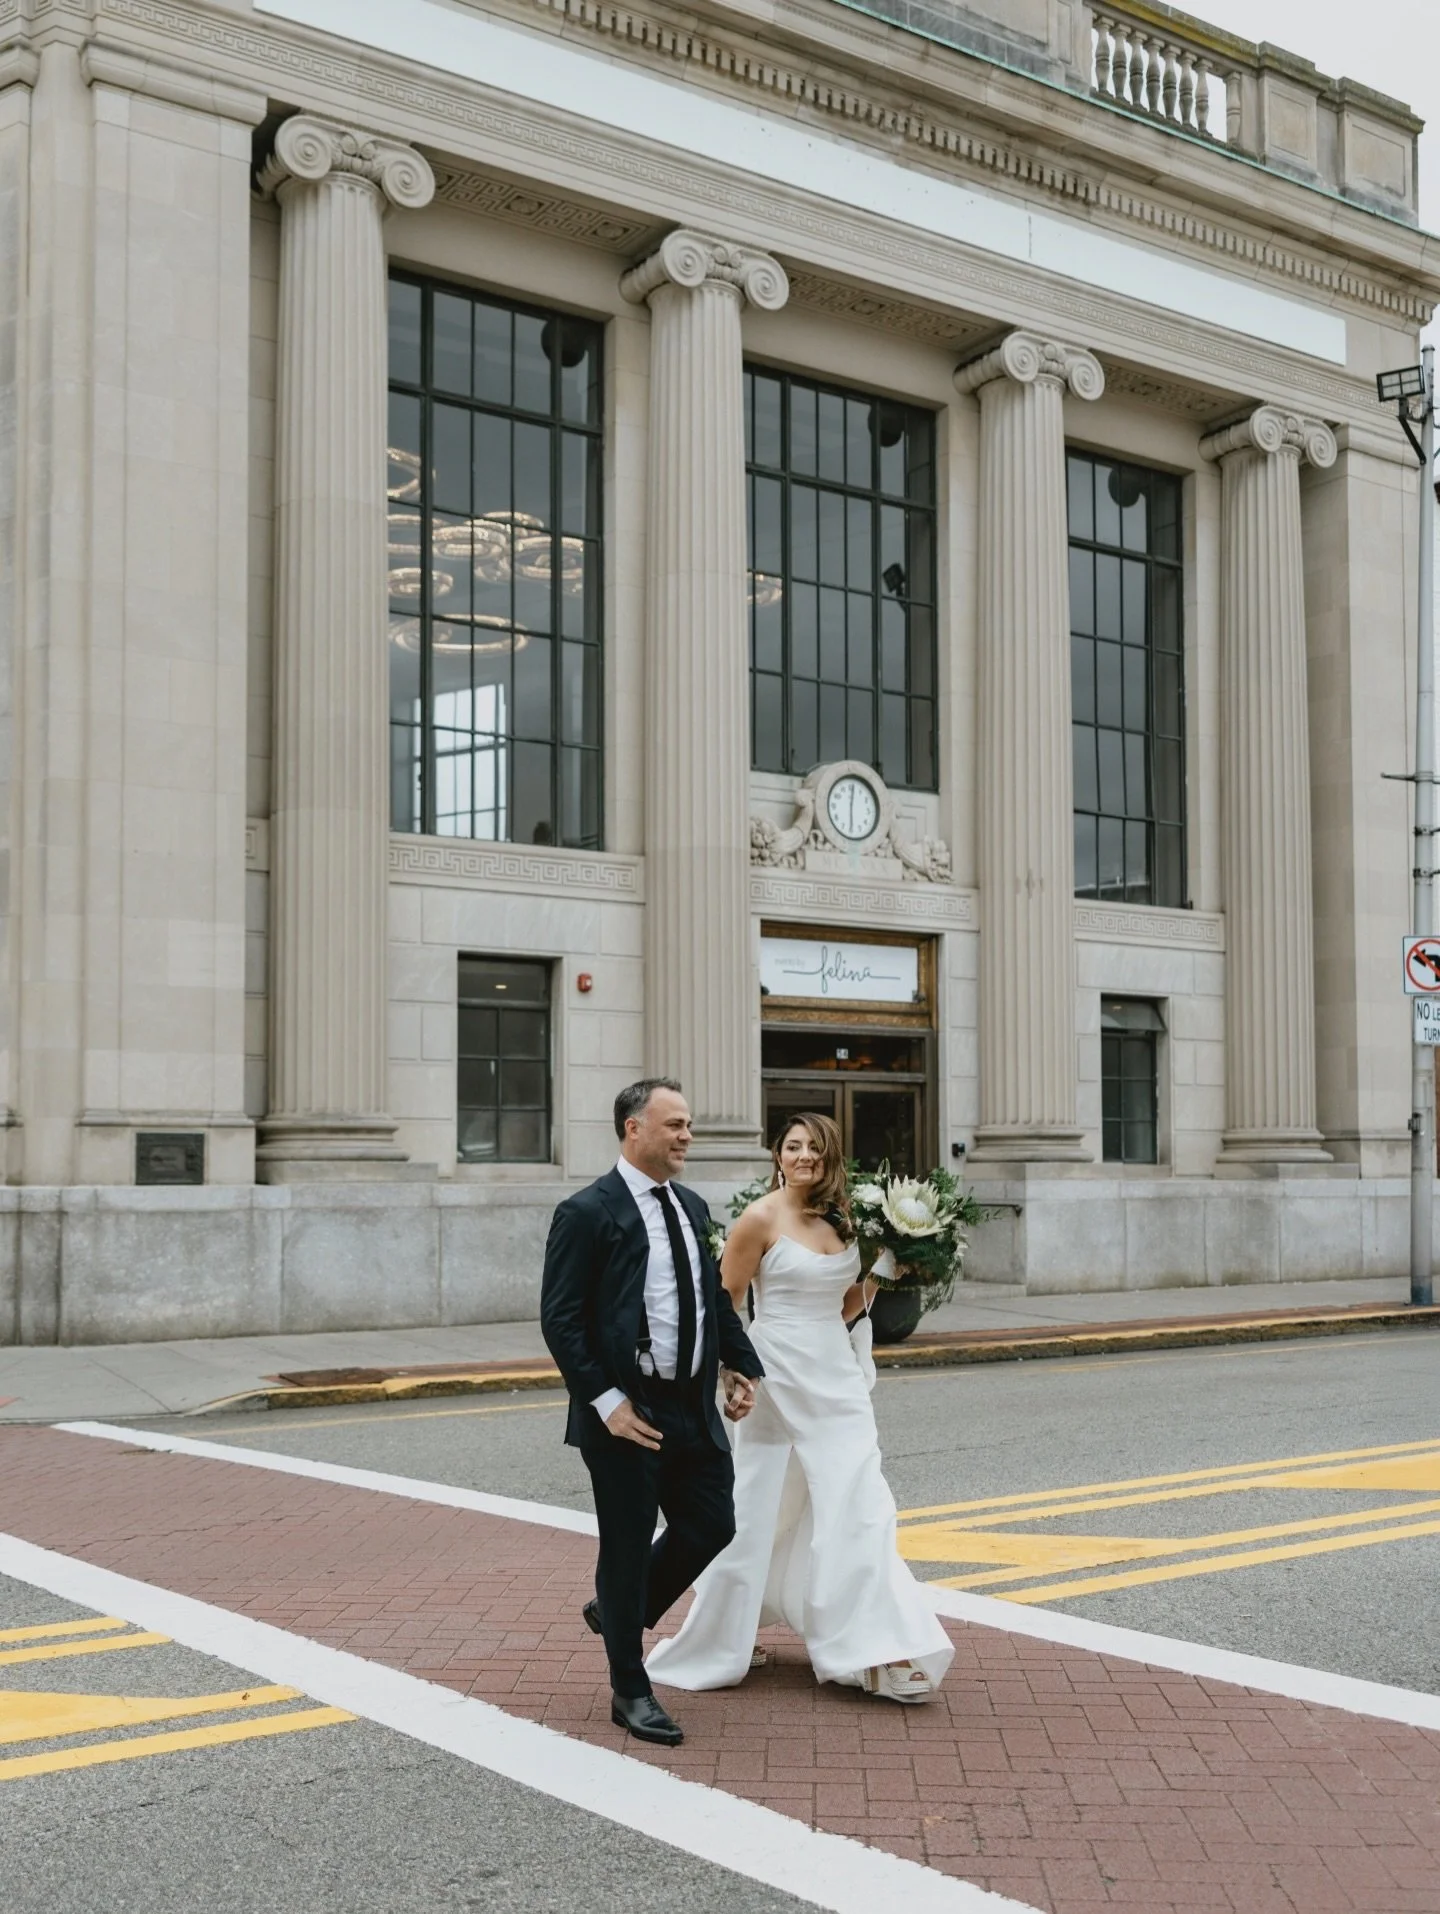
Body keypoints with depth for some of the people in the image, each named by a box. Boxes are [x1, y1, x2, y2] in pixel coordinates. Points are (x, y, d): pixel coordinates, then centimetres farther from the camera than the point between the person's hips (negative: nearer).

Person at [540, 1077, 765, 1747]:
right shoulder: (587, 1213, -12)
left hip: (694, 1408, 7)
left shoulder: (691, 1207, 10)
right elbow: (560, 1320, -14)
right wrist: (606, 1402, -17)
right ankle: (631, 1692, 23)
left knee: (712, 1526, 9)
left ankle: (617, 1611, 35)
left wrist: (741, 1367, 8)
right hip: (627, 1414, -7)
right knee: (628, 1547, 5)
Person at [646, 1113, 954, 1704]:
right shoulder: (762, 1219, -9)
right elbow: (723, 1303, -7)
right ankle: (712, 1646, 21)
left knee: (858, 1505, -1)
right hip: (780, 1378, -5)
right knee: (757, 1511, 4)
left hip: (838, 1378, 5)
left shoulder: (841, 1219, 8)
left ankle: (878, 1654, 3)